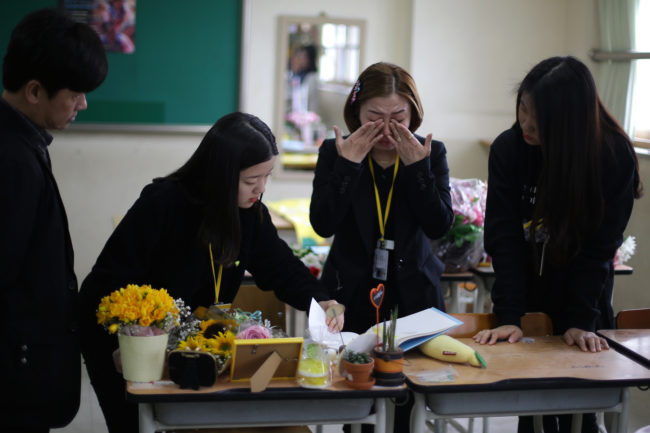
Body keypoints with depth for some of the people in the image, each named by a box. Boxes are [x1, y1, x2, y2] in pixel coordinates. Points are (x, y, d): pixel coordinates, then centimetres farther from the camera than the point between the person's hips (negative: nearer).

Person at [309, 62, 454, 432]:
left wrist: (417, 166, -17)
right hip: (352, 295, 0)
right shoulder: (335, 152, -1)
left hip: (414, 294, 1)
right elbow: (323, 224, -12)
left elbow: (439, 225, -9)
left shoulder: (432, 153, 1)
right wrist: (348, 164, -18)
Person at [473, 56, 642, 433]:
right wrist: (510, 317, -22)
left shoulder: (614, 156, -17)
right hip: (526, 298, 1)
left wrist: (580, 320, -21)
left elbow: (600, 246, -15)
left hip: (584, 296, -1)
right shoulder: (509, 149, -14)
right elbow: (503, 239, -16)